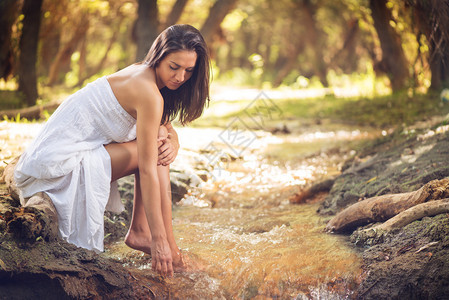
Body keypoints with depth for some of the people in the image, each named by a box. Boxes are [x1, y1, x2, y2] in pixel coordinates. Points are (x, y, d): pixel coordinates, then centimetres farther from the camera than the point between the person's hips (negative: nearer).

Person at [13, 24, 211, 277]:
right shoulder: (148, 93, -20)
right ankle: (168, 247, -8)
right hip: (59, 167, -10)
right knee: (152, 152, -13)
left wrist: (172, 144, -7)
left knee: (156, 146, 8)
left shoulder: (140, 74, 7)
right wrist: (159, 240, -22)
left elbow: (167, 128, 19)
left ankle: (139, 231, 6)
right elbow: (148, 171, -23)